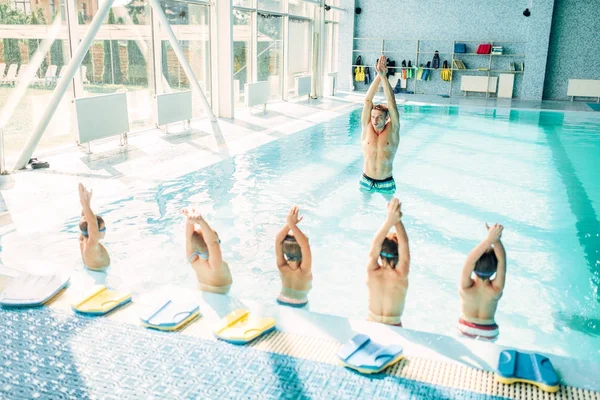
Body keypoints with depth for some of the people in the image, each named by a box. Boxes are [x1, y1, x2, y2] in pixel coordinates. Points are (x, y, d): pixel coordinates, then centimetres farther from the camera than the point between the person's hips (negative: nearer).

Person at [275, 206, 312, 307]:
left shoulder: (282, 268, -26)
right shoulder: (304, 271, -34)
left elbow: (278, 240, -34)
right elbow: (305, 245, -47)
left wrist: (289, 224, -47)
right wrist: (292, 224, -52)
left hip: (281, 302, 2)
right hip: (300, 305, -2)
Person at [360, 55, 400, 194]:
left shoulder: (392, 131, -8)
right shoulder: (367, 128, -5)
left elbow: (391, 103, -17)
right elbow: (367, 101, -11)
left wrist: (384, 76, -22)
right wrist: (378, 76, -19)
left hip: (386, 183, -1)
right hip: (366, 181, 1)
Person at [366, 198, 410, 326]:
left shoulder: (372, 273, -22)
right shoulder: (401, 276, -25)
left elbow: (375, 244, -31)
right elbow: (404, 244, -30)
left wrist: (390, 220, -43)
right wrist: (397, 221, -41)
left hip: (371, 324, 2)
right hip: (394, 327, -1)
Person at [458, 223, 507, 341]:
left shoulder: (467, 287, -35)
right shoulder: (496, 290, -32)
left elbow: (469, 260, -49)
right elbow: (502, 259, -38)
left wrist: (489, 240, -58)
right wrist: (496, 239, -52)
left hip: (466, 328, -1)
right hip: (488, 332, 1)